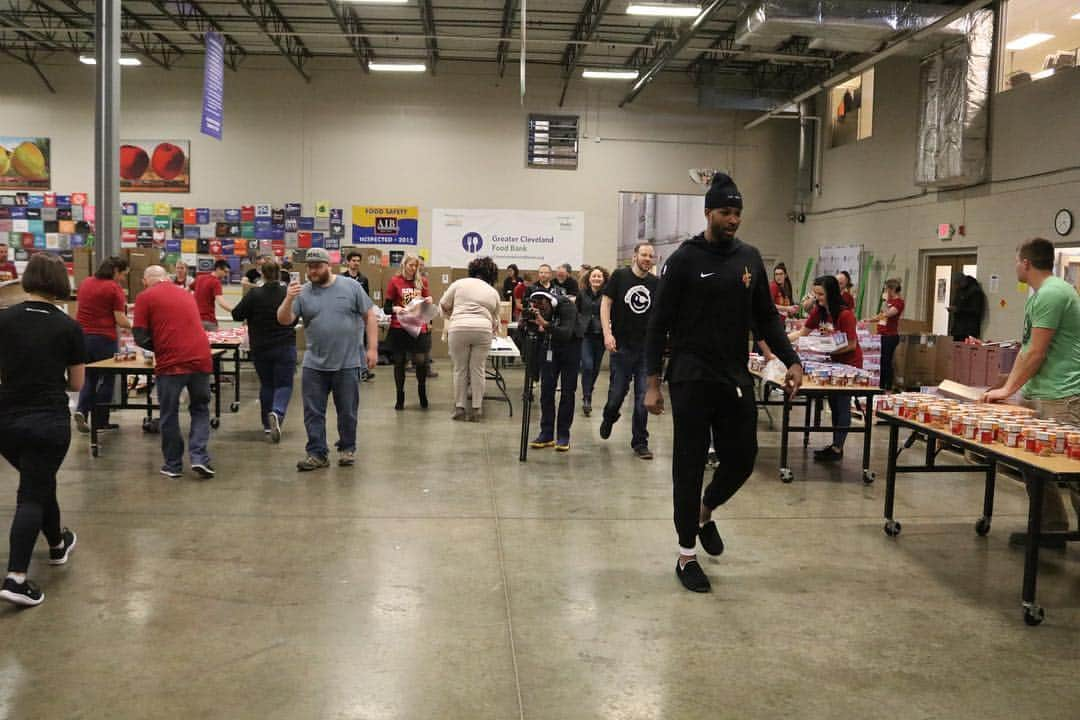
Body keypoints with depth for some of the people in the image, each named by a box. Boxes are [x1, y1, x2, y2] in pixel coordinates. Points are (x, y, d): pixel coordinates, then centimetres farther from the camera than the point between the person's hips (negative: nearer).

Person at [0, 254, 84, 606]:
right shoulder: (69, 327, -7)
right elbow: (76, 384, 0)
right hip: (49, 422, -3)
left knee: (38, 482, 24)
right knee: (32, 495, 3)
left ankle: (57, 544, 44)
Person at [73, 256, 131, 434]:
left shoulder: (85, 283, 9)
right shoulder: (114, 288, -11)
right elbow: (120, 320, -14)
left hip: (82, 336, 6)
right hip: (104, 339, -6)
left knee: (89, 377, 19)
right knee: (107, 378, 9)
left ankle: (81, 410, -2)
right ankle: (100, 421, 13)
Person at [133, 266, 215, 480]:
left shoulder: (145, 297, 3)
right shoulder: (187, 294, 19)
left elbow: (141, 337, -2)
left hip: (171, 363, -4)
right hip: (201, 358, 4)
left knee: (169, 415, 10)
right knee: (200, 409, 17)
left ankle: (173, 465, 18)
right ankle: (199, 457, 4)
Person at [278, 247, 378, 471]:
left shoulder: (351, 287, -1)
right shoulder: (302, 292, 3)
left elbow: (370, 316, 2)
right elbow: (284, 320, -4)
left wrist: (372, 348, -3)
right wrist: (288, 299, -23)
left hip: (348, 363, -2)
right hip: (314, 365, 2)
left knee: (348, 411, 9)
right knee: (313, 413, 4)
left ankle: (347, 449, 26)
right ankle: (317, 454, 13)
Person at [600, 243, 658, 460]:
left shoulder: (656, 283, 5)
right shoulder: (620, 276, -1)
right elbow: (605, 303, -1)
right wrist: (607, 333, -12)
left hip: (646, 348, 2)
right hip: (622, 346, -2)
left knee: (643, 398, 1)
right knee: (617, 393, 5)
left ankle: (640, 442, 13)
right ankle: (609, 418, 39)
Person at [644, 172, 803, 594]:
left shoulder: (750, 258, 8)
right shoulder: (684, 260, -6)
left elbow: (766, 317, 13)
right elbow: (659, 324, -6)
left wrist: (791, 361, 0)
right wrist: (653, 383, -9)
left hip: (736, 380, 5)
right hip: (691, 380, -5)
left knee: (742, 459, 9)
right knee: (690, 465, 2)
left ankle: (704, 513, 39)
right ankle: (686, 556, 15)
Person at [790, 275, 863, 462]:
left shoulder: (845, 314, -24)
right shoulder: (818, 311, -3)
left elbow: (851, 345, -20)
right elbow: (802, 332, 3)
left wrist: (827, 351, -26)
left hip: (849, 363, -8)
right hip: (834, 361, 8)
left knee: (842, 405, -3)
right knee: (834, 404, 12)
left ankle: (837, 449, 2)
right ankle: (835, 445, 21)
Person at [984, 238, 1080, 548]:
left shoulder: (1052, 293, -14)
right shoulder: (1038, 295, 18)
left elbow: (1036, 354, -14)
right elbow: (1026, 350, 21)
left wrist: (1008, 390, -5)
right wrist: (1008, 387, 16)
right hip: (1035, 393, 10)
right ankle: (1050, 528, 19)